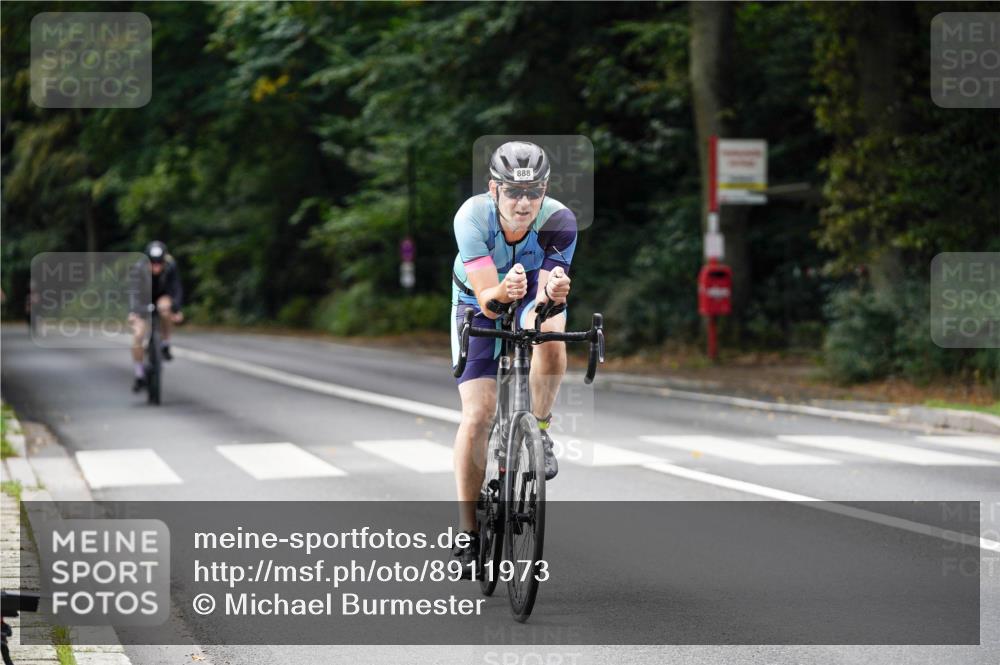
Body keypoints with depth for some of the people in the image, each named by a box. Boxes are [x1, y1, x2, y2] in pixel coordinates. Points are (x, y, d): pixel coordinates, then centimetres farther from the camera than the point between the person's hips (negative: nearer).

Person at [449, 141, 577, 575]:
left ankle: (540, 430, -11)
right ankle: (469, 535, -1)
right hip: (480, 302, 0)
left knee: (550, 339, -37)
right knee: (477, 415, -12)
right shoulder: (472, 217, -32)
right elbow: (486, 300, -36)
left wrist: (553, 292, -57)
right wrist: (502, 293, -59)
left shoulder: (559, 222, -30)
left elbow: (548, 292, -33)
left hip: (535, 297, 0)